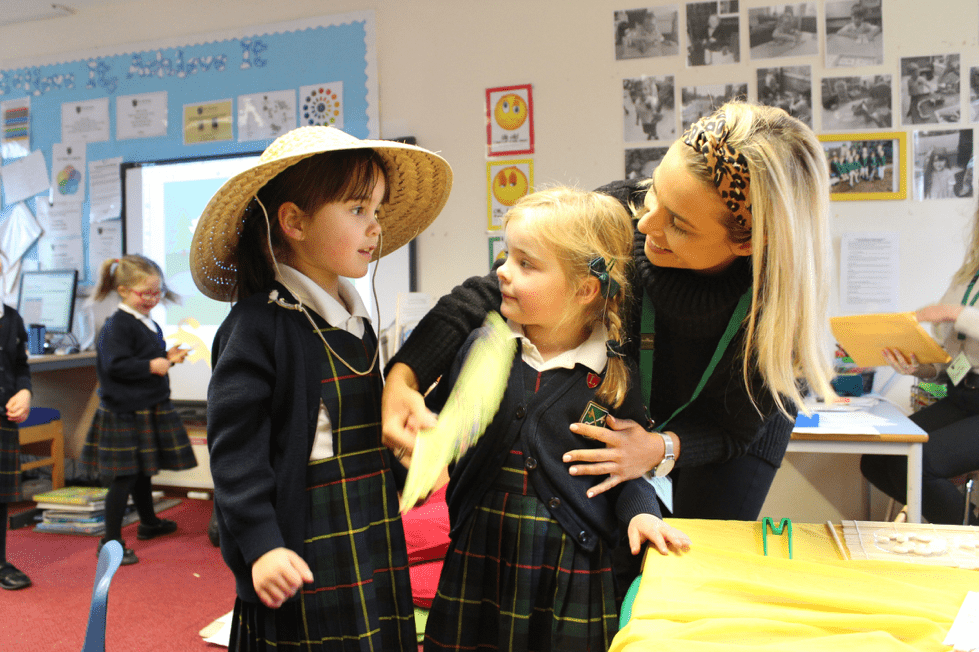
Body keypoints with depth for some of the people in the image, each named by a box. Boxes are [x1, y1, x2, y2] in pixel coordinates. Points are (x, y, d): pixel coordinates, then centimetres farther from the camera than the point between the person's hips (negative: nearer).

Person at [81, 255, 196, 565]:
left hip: (149, 408, 9)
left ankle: (148, 522, 39)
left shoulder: (149, 324, 12)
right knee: (124, 477, -5)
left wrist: (168, 357, 6)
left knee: (143, 470, 23)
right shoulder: (118, 325, -16)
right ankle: (111, 541, 4)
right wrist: (152, 366, -22)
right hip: (126, 413, -9)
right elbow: (116, 365, -24)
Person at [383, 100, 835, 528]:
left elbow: (735, 426, -21)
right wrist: (403, 375, -43)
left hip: (730, 437, -1)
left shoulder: (780, 298, -36)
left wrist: (662, 449, -41)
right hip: (621, 411, 1)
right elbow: (489, 291, -31)